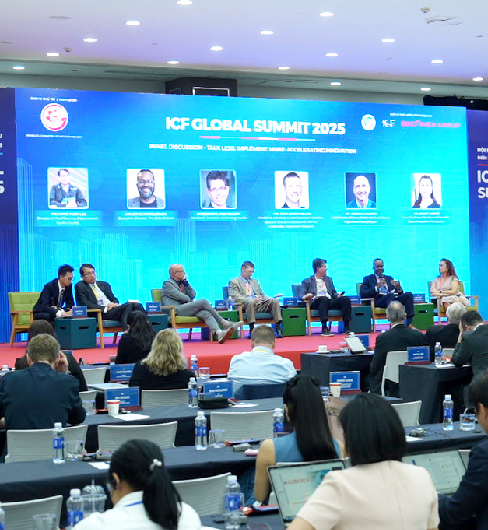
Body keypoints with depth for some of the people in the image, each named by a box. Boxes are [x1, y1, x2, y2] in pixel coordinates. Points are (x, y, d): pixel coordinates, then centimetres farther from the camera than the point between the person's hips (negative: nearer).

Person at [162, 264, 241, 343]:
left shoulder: (181, 283, 27)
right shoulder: (167, 284, 3)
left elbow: (192, 295, 18)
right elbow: (180, 297, -10)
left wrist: (186, 283, 10)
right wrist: (189, 300, 6)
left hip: (186, 309, 7)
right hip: (177, 311, -7)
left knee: (206, 314, -24)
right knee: (203, 302, -23)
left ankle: (219, 334, -51)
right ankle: (224, 323, -17)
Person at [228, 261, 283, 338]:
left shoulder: (255, 281, 31)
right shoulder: (233, 282, 10)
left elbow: (262, 295, 29)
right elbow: (236, 297, -6)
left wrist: (271, 298, 4)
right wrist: (253, 300, -21)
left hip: (260, 305, 5)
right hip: (246, 305, -5)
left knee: (275, 301, -22)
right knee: (250, 301, -40)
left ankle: (278, 328, -29)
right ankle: (252, 330, -40)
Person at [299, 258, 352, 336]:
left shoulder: (329, 279, 31)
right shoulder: (307, 281, 15)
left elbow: (334, 293, 29)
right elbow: (301, 295, 5)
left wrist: (338, 295, 4)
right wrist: (305, 296, -19)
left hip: (330, 302, 5)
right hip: (315, 303, -4)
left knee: (346, 299, -23)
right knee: (324, 299, -40)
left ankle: (346, 328, -26)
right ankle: (324, 329, -46)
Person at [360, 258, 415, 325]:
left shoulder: (389, 278, 28)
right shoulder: (368, 279, 16)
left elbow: (400, 294, 22)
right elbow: (362, 294, -1)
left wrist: (399, 288, -2)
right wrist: (377, 287, -13)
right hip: (378, 300, -4)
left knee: (409, 295, -23)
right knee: (391, 295, -36)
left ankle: (409, 323, -33)